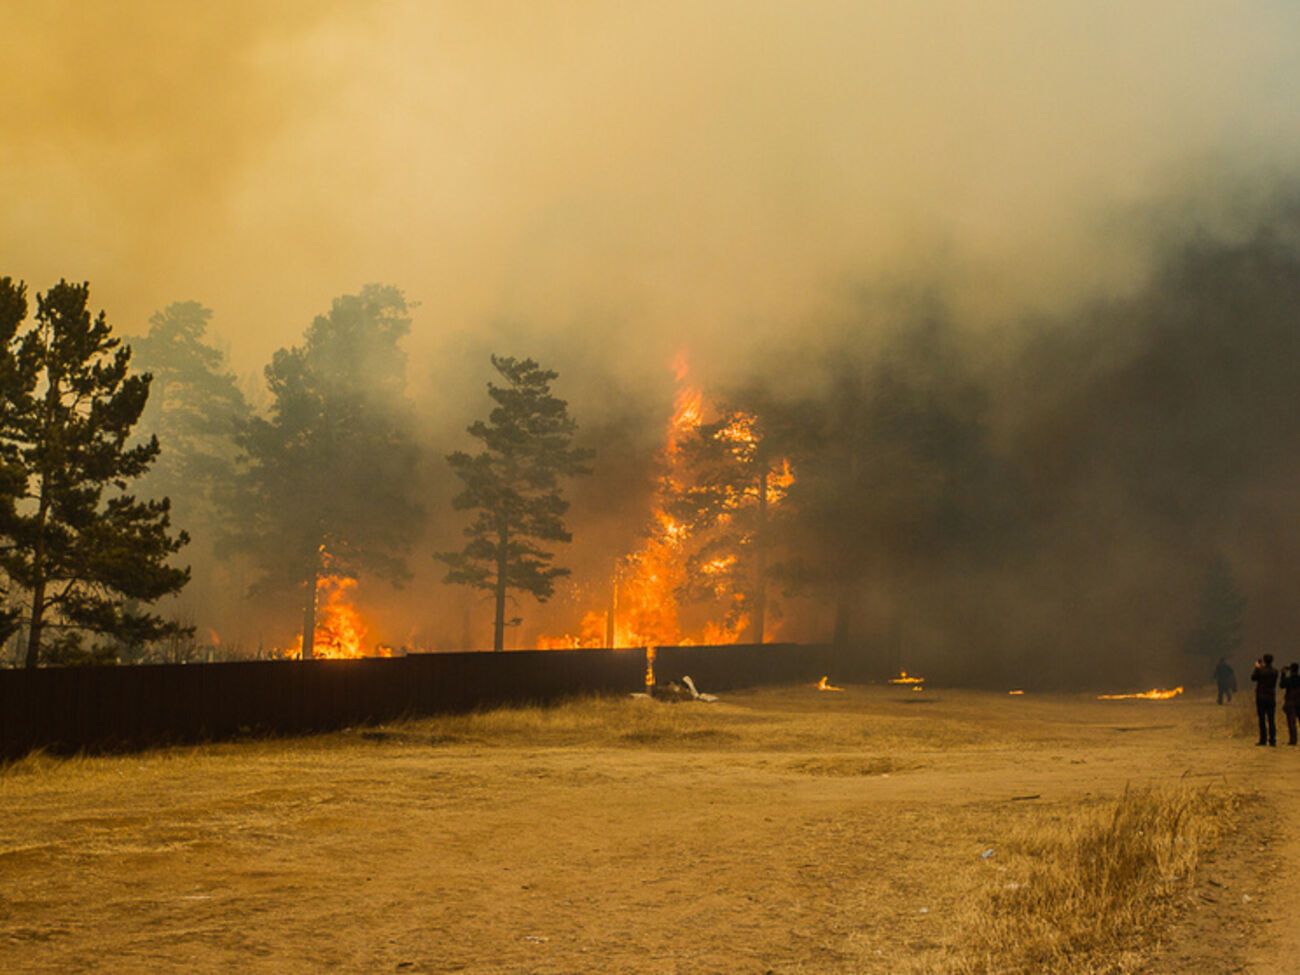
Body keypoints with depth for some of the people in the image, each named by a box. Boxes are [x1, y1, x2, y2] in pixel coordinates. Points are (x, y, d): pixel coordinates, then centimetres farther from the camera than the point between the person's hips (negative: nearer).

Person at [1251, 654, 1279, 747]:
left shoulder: (1261, 671, -13)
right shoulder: (1275, 672, 1)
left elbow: (1253, 677, 2)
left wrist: (1257, 668, 12)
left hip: (1261, 697, -4)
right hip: (1271, 698, 4)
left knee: (1262, 719, 0)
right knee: (1271, 720, 7)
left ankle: (1263, 740, -2)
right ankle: (1272, 740, 5)